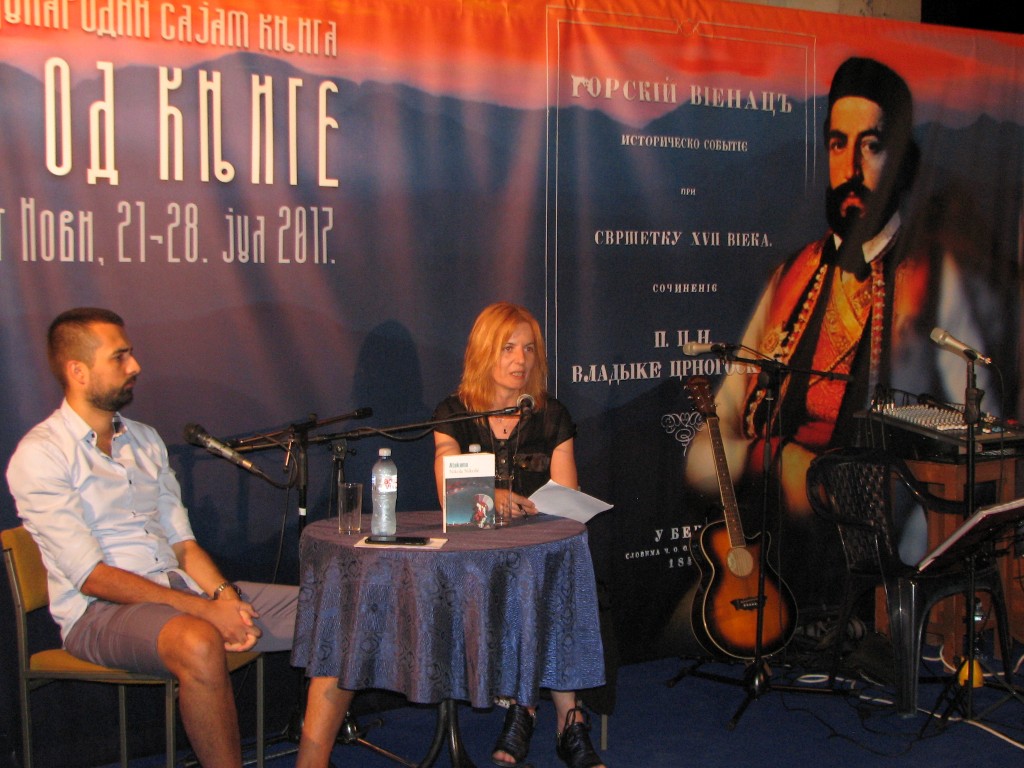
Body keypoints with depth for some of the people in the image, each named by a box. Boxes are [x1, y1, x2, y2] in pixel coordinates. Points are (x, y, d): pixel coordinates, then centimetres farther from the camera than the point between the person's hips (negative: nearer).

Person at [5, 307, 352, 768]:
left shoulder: (145, 440, 17)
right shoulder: (39, 456, -7)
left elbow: (182, 542, 15)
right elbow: (92, 576, -14)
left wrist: (225, 596, -7)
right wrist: (205, 610, -19)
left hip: (180, 588, 7)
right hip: (101, 611, -7)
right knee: (198, 644, -42)